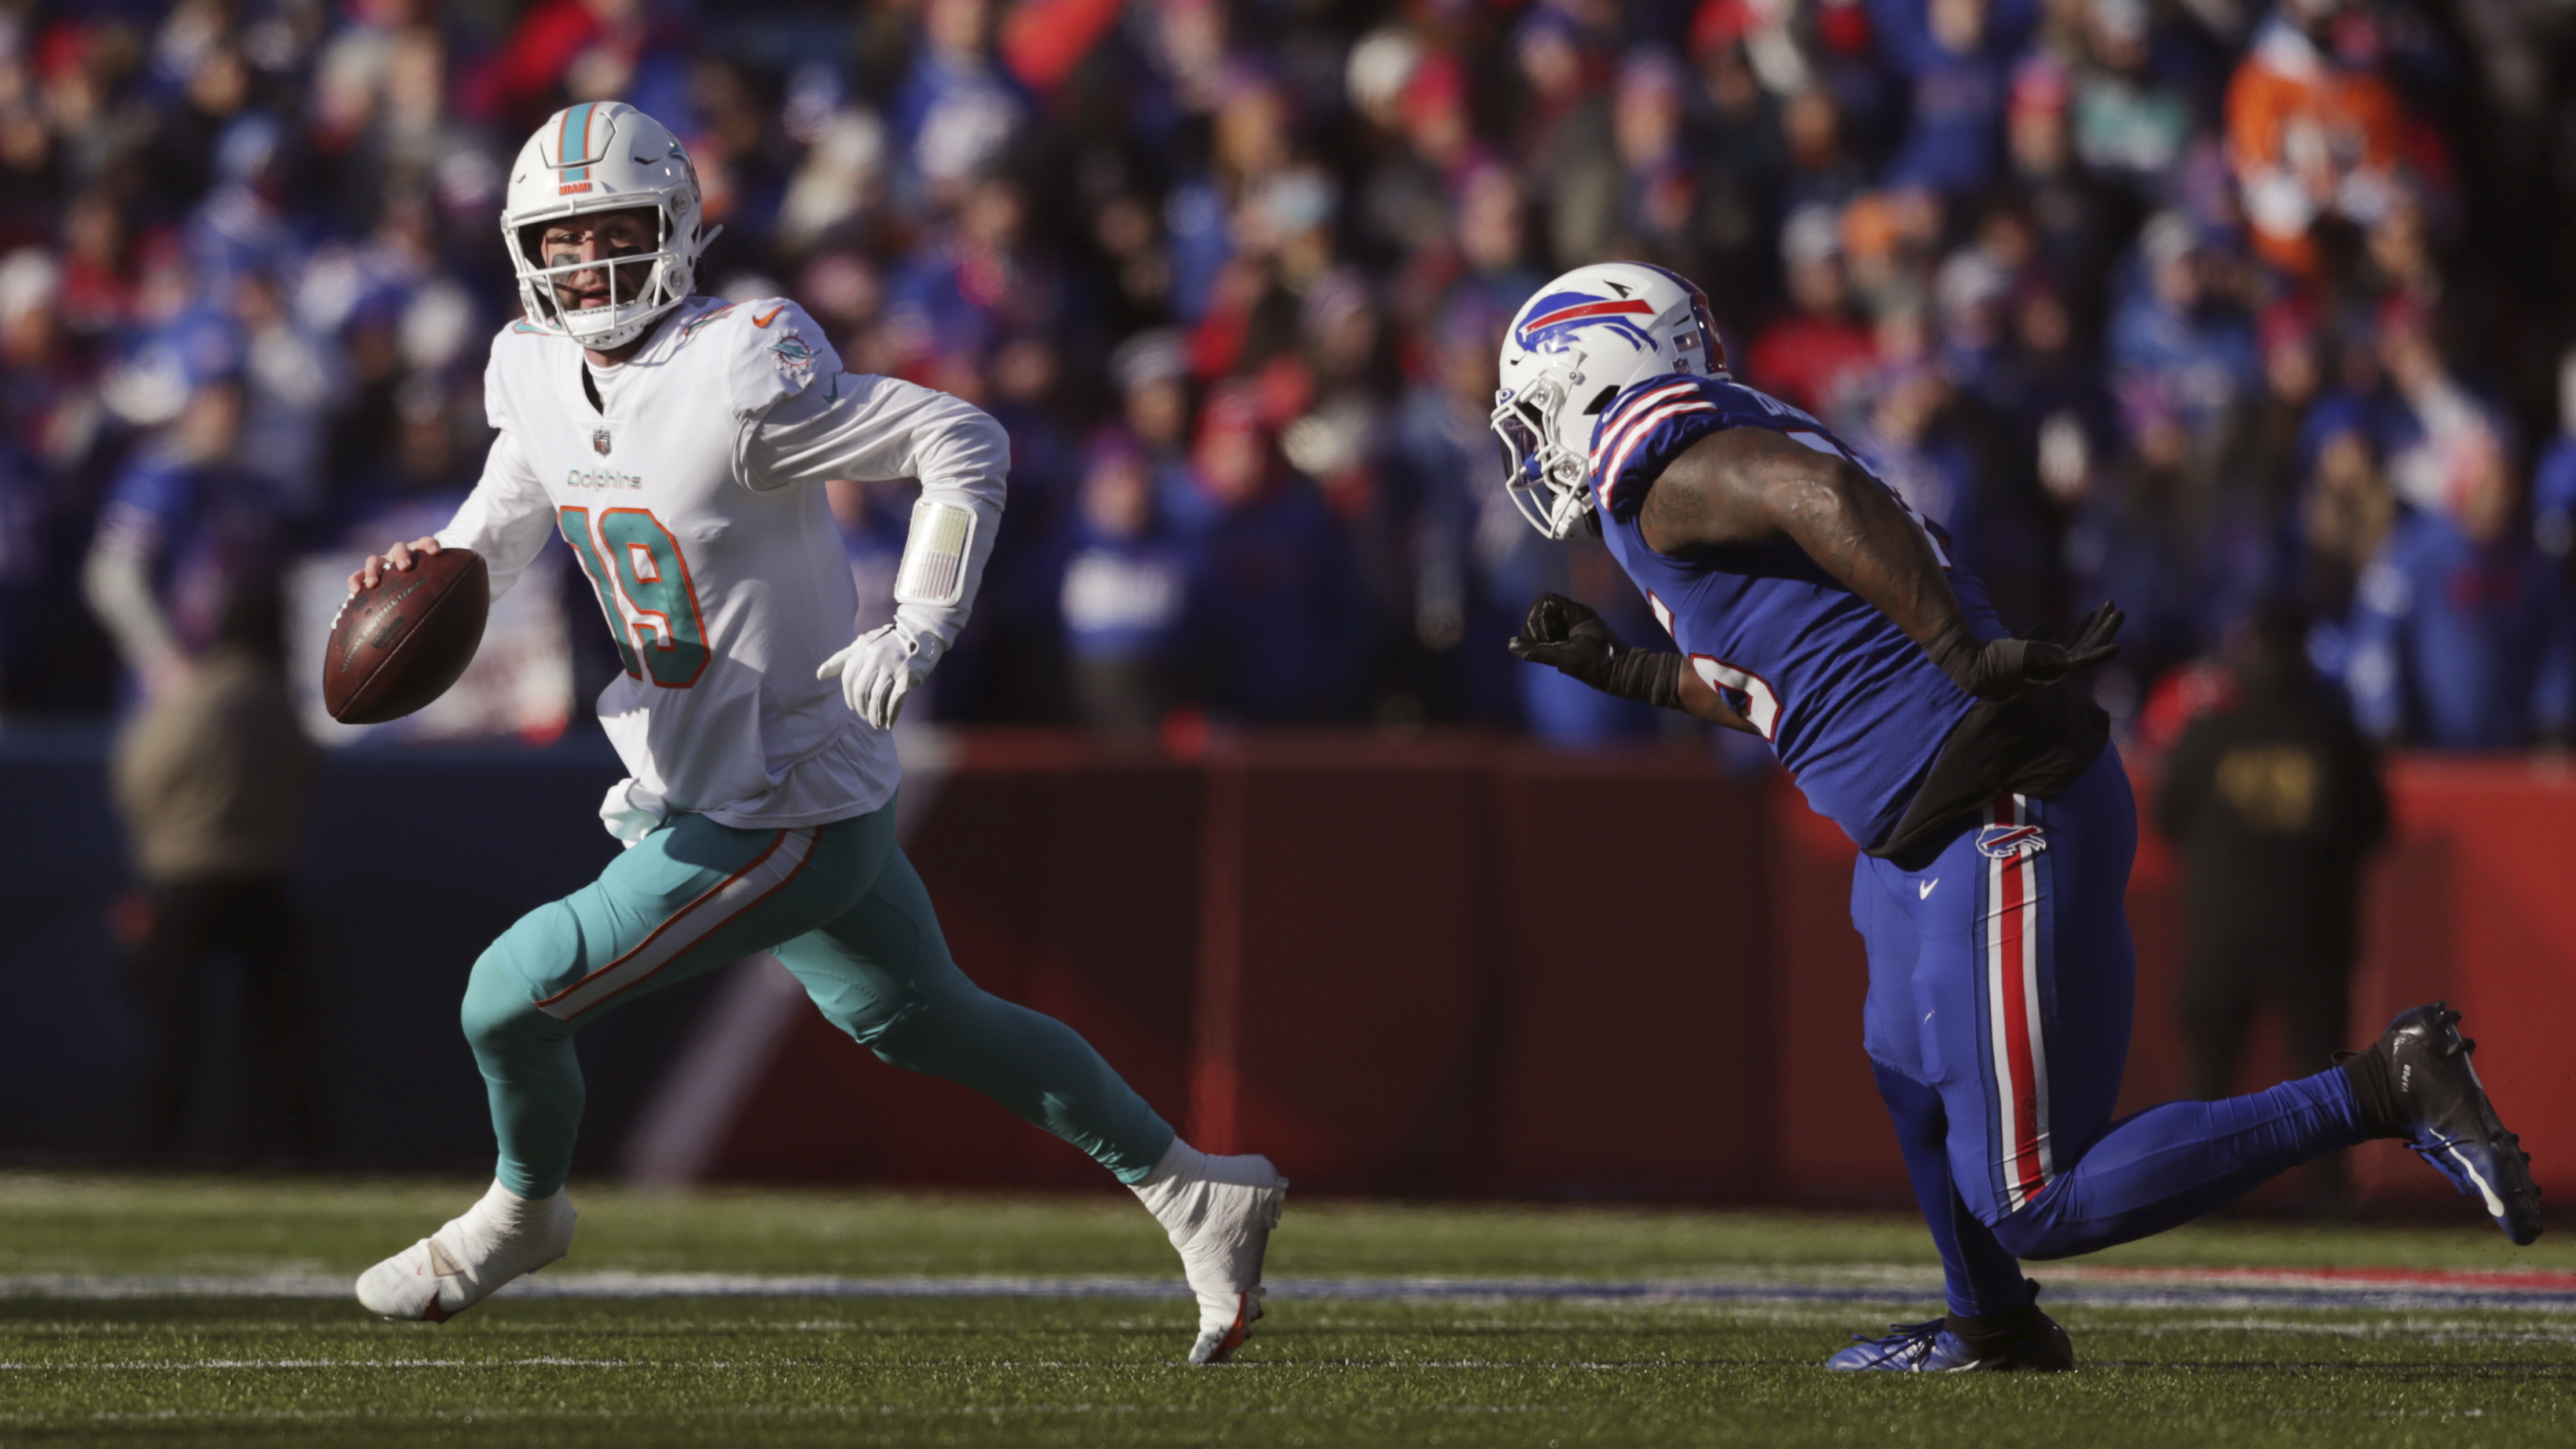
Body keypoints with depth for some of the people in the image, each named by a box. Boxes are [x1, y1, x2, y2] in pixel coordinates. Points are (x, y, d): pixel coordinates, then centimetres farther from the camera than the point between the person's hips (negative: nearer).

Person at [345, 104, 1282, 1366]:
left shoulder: (736, 382, -25)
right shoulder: (542, 377, 0)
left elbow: (965, 444, -22)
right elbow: (513, 510, 19)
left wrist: (917, 631, -30)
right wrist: (433, 568, -3)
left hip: (782, 819, -9)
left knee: (514, 996, -2)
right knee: (916, 1020, 23)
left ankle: (523, 1210, 29)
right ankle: (1194, 1196, 34)